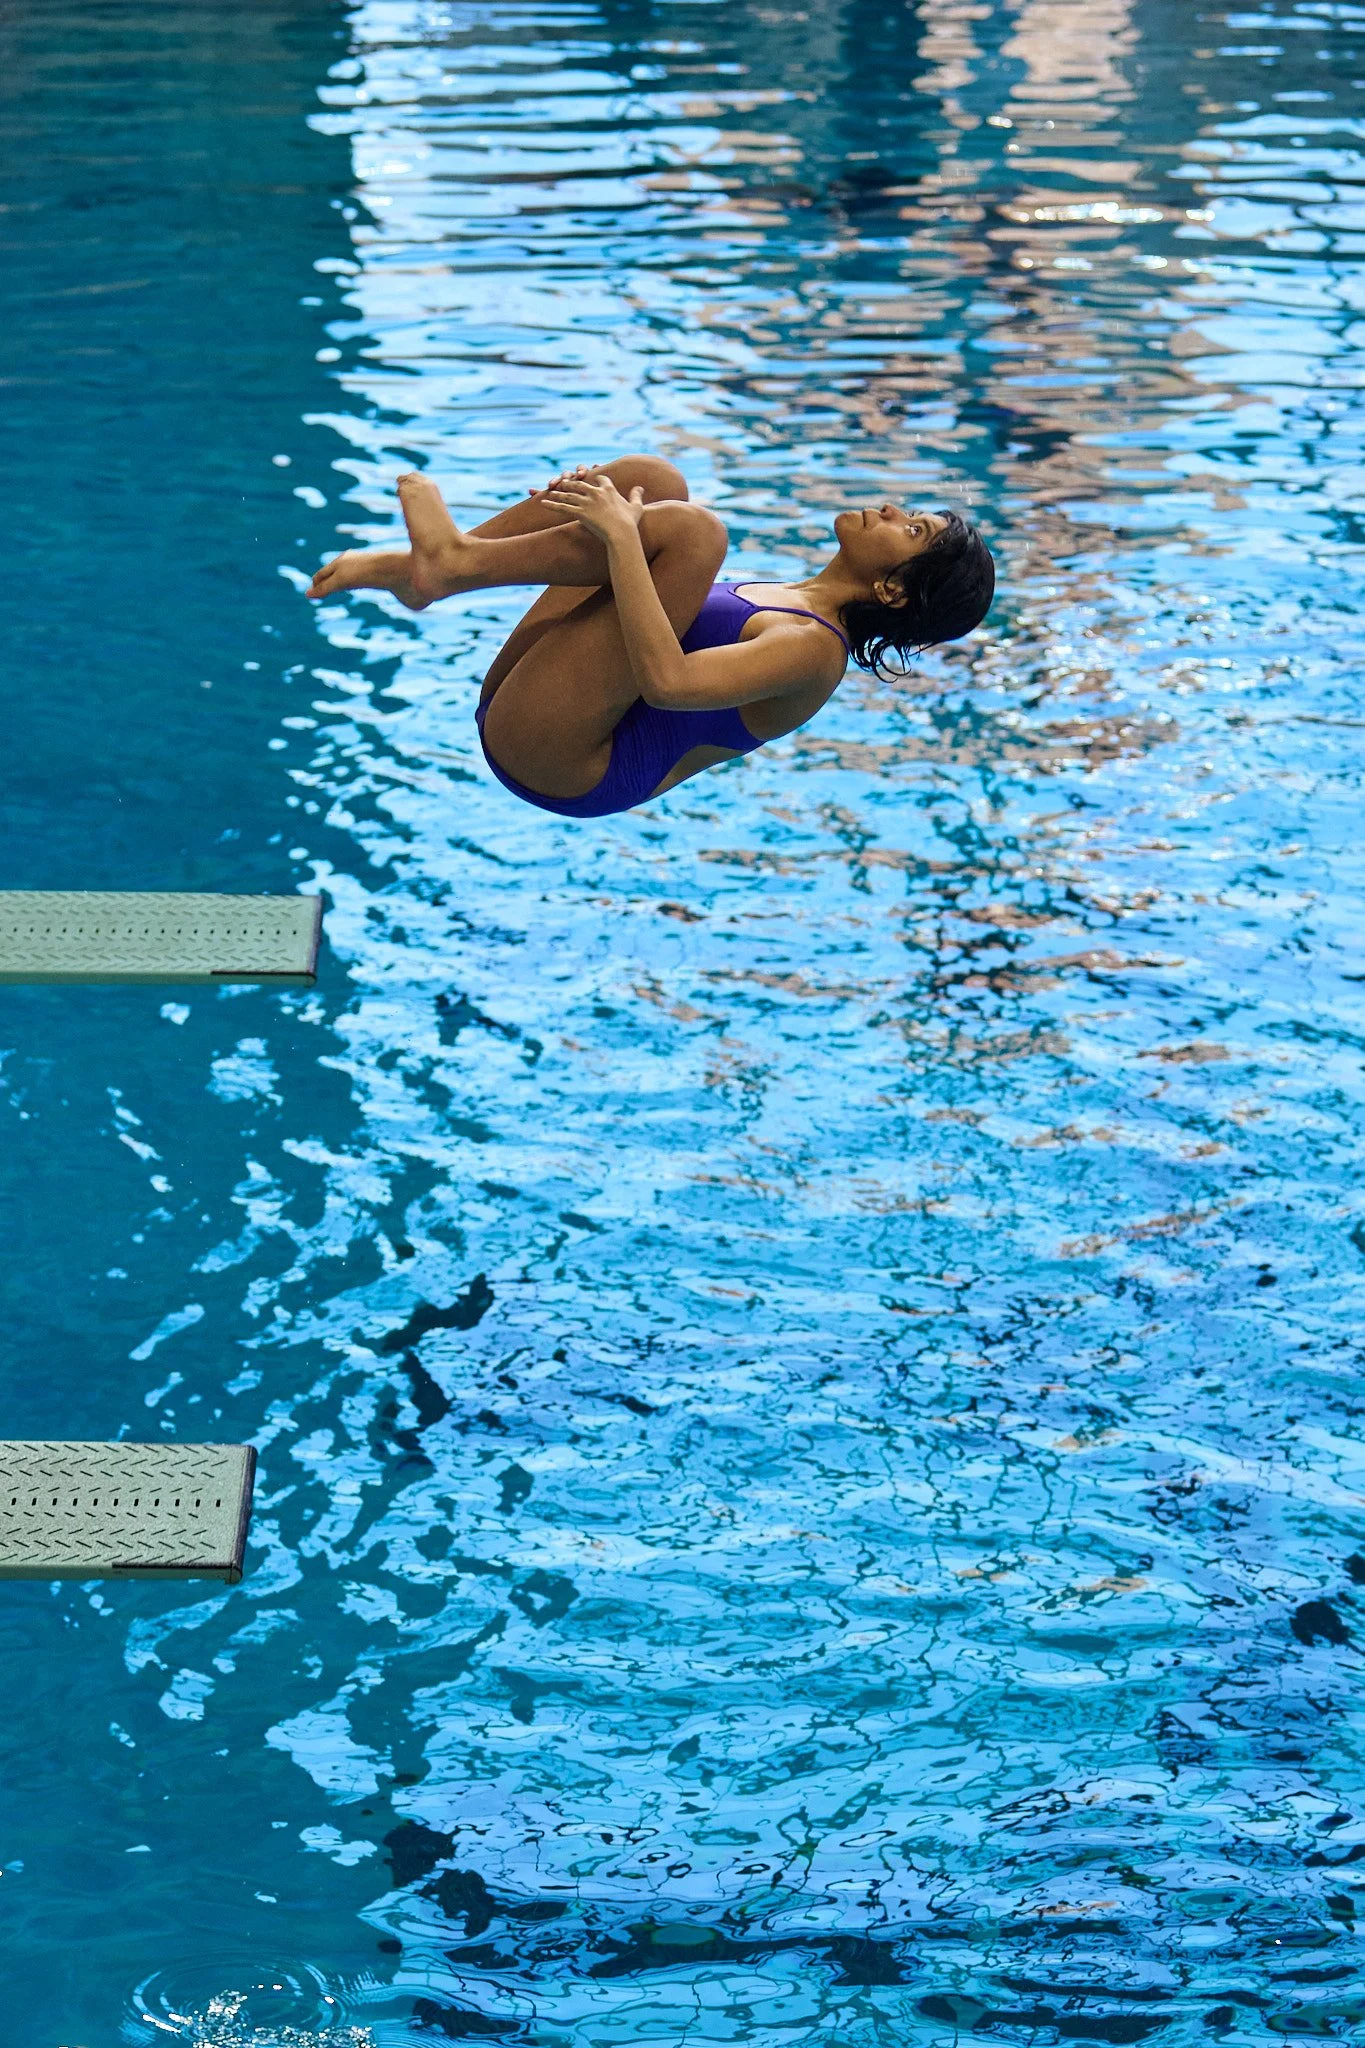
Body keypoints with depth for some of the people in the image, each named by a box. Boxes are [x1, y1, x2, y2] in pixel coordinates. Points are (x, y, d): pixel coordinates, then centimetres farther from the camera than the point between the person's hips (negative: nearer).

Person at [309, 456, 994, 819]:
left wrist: (622, 534, -22)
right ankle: (431, 565, -7)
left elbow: (667, 681, -27)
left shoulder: (815, 651, -11)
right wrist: (598, 506, 11)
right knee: (651, 478, 7)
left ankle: (456, 562, -13)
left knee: (691, 527, -22)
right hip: (515, 717, 9)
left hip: (555, 761, -9)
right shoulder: (788, 613, 18)